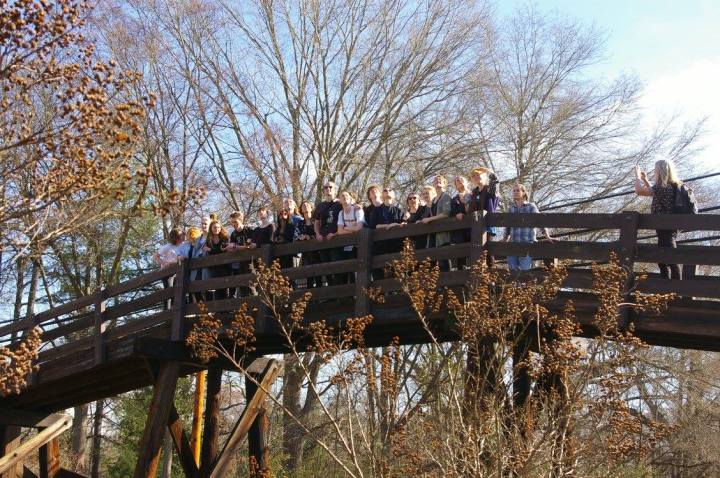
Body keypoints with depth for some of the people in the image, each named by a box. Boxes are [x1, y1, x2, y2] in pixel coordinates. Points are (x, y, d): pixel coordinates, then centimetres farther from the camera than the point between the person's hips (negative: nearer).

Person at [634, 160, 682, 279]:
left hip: (665, 229, -10)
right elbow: (654, 193, 33)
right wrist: (645, 180, 28)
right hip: (670, 229, 10)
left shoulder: (664, 188, -17)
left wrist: (637, 176, -2)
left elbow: (639, 191, -18)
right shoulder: (671, 187, 13)